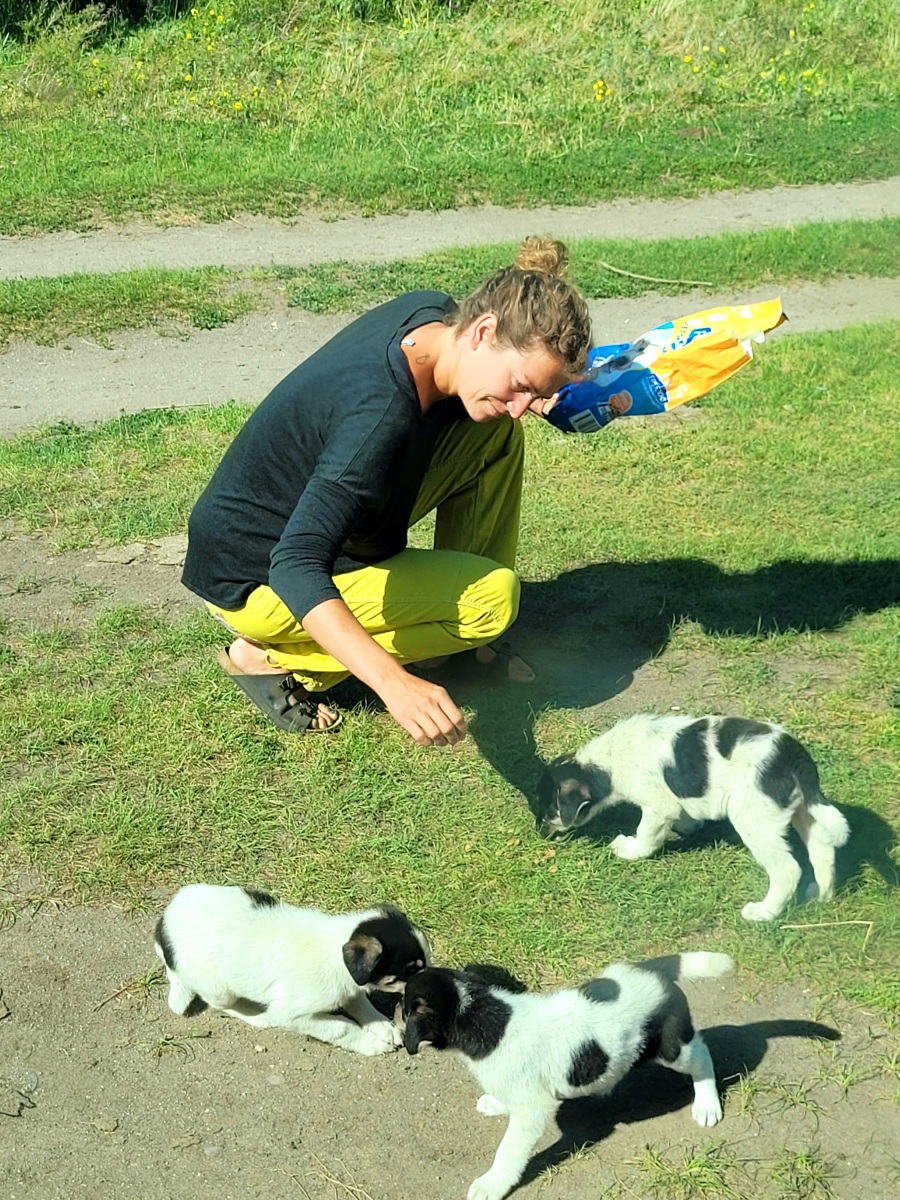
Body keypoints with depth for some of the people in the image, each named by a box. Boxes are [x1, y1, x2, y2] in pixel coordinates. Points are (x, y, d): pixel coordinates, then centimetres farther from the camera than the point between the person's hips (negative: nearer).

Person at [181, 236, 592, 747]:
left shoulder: (434, 314, -10)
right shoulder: (380, 415, -37)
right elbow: (296, 570, -43)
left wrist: (527, 399, -10)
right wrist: (395, 684, -54)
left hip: (304, 518, 9)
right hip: (257, 580, -9)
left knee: (497, 436, -2)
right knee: (495, 596, -16)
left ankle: (464, 643, 12)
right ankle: (272, 659, -6)